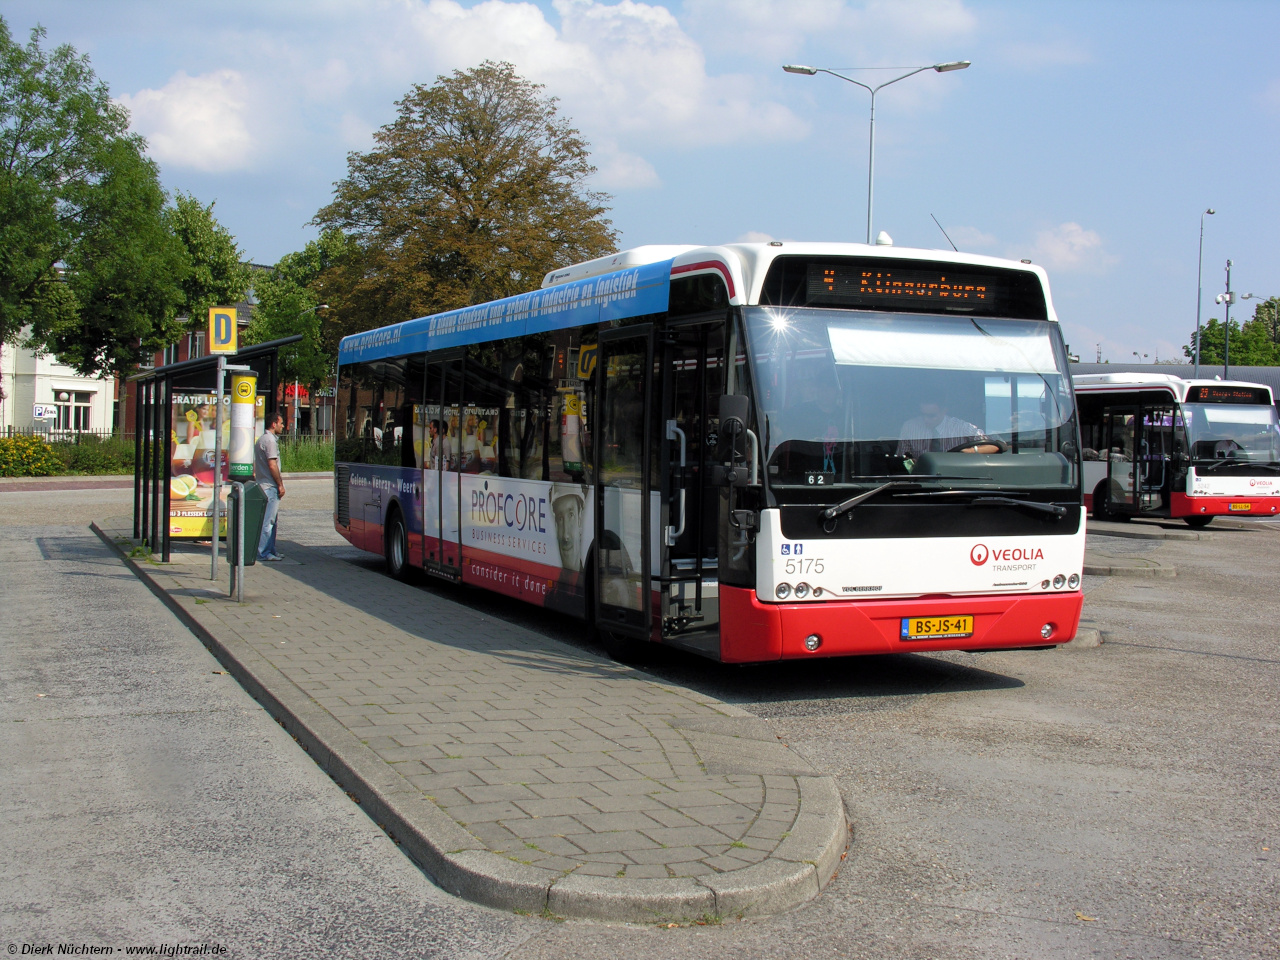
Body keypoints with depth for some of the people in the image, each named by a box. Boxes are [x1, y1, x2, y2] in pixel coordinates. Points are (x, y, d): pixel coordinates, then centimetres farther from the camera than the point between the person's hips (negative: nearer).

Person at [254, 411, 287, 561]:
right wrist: (280, 485, -12)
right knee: (268, 521, -8)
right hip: (270, 487, -11)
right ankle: (264, 553, -6)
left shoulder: (262, 439, 18)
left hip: (263, 485, 11)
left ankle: (270, 550, 20)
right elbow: (272, 465, -19)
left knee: (271, 520, 15)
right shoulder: (270, 440, -14)